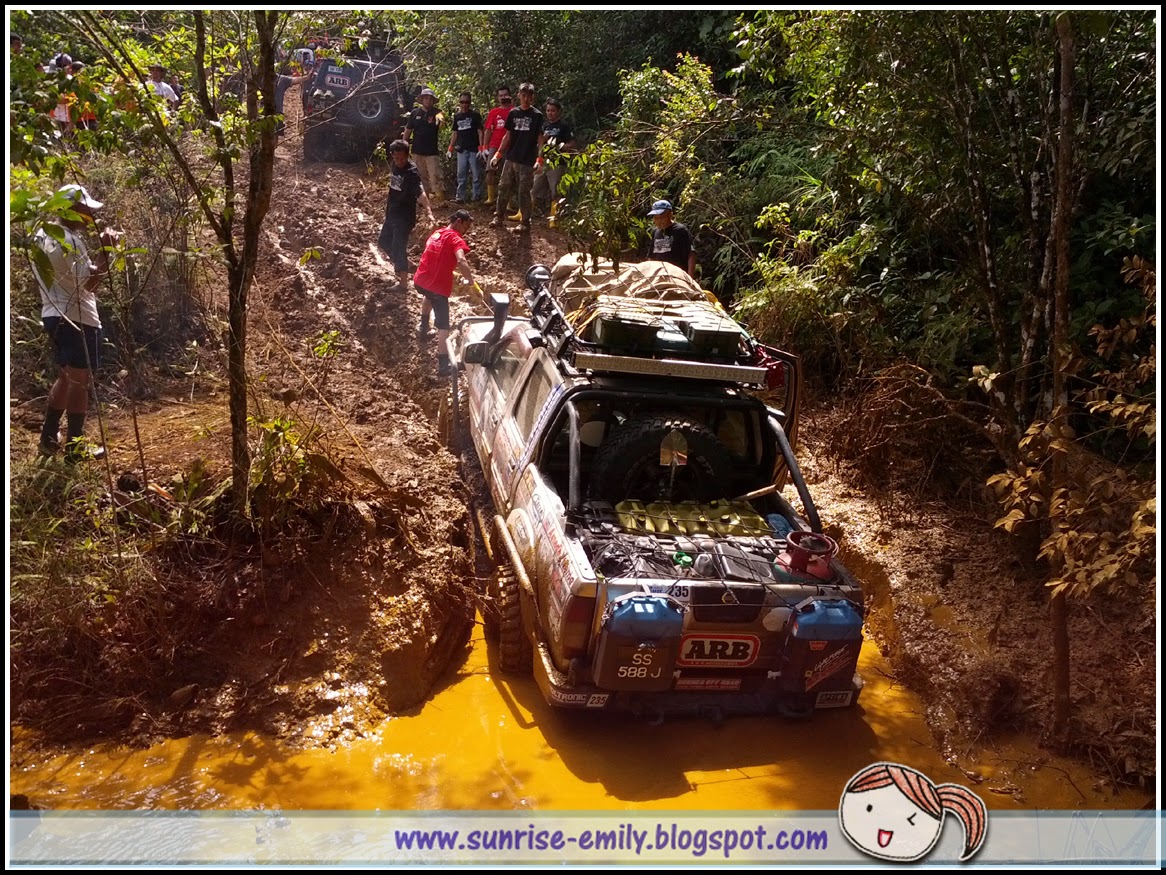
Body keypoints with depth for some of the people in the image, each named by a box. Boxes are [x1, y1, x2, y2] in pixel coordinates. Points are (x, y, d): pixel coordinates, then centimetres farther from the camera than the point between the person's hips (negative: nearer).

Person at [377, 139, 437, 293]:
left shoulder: (412, 172, -24)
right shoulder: (393, 165, 1)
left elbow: (421, 192, -40)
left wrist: (429, 212, -54)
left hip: (405, 217, -9)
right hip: (392, 213, 9)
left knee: (398, 248, -2)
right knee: (383, 241, 21)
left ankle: (403, 282, 13)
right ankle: (401, 266, 40)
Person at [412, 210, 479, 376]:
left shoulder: (436, 233, 14)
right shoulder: (456, 239, -11)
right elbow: (461, 261, -29)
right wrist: (472, 281, -22)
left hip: (420, 280, 8)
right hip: (438, 286, -8)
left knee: (429, 296, 42)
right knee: (443, 325, -4)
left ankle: (423, 329, 51)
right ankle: (443, 365, -8)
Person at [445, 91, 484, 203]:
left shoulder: (475, 115, 0)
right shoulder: (457, 116, 13)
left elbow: (480, 131, -3)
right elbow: (455, 133, 18)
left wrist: (481, 148, -12)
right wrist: (450, 149, 12)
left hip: (474, 149, -4)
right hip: (461, 149, 4)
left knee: (476, 174, -1)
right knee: (461, 174, 5)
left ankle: (477, 196, 6)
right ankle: (460, 196, 9)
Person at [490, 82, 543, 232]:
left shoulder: (537, 115, -2)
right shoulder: (513, 113, 8)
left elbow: (540, 140, -4)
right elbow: (508, 136, 13)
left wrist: (539, 159, -14)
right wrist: (498, 154, 7)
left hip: (527, 161, -4)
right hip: (510, 158, 4)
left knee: (524, 192, -2)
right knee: (503, 188, 8)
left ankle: (525, 222, 8)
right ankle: (498, 217, 19)